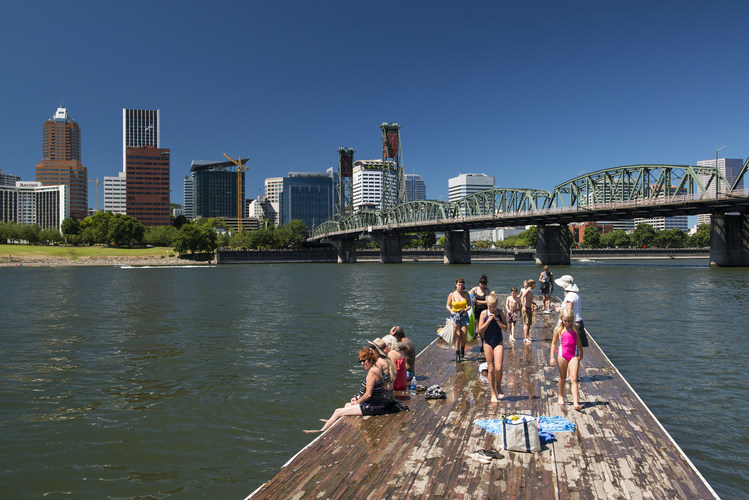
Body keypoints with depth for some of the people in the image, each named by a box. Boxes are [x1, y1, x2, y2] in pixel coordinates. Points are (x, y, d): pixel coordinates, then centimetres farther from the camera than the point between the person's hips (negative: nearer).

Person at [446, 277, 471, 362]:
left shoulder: (466, 295, 3)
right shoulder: (452, 295, 0)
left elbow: (469, 305, 10)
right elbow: (447, 305, 6)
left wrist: (466, 309, -11)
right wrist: (451, 311, -13)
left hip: (464, 316, 1)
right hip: (455, 316, -1)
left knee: (463, 336, -1)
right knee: (458, 335, -12)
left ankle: (462, 350, 27)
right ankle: (457, 354, -5)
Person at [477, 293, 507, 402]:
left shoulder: (500, 312, 0)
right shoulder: (484, 313, -3)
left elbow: (505, 328, -4)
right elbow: (480, 329, -9)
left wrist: (497, 319, -15)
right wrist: (489, 319, -16)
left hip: (498, 342, 0)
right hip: (488, 343, 0)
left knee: (498, 368, -10)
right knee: (491, 369, 4)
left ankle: (499, 388, 17)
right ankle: (493, 393, 14)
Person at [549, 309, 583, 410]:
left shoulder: (574, 328, 4)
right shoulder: (558, 329, -3)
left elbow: (578, 341, 17)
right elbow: (554, 343, 3)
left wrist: (581, 353, 23)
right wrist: (552, 357, 1)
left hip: (574, 355, 1)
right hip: (562, 354, -1)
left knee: (573, 378, -7)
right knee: (562, 377, 13)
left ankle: (575, 402, -11)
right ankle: (561, 397, 32)